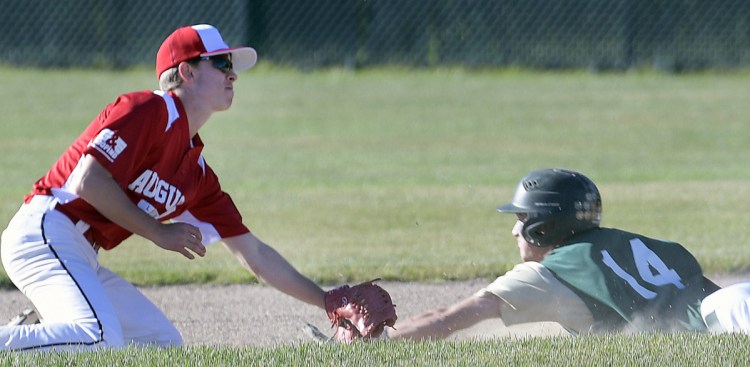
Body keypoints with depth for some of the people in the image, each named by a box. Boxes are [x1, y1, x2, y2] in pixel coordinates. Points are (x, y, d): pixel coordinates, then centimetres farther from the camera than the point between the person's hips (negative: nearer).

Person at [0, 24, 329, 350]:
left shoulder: (197, 173, 17)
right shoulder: (151, 110, -8)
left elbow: (255, 256, 20)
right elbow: (88, 182, -18)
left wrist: (328, 301, 19)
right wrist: (158, 232, -11)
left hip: (83, 262, 10)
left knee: (165, 344, 10)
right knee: (102, 339, -31)